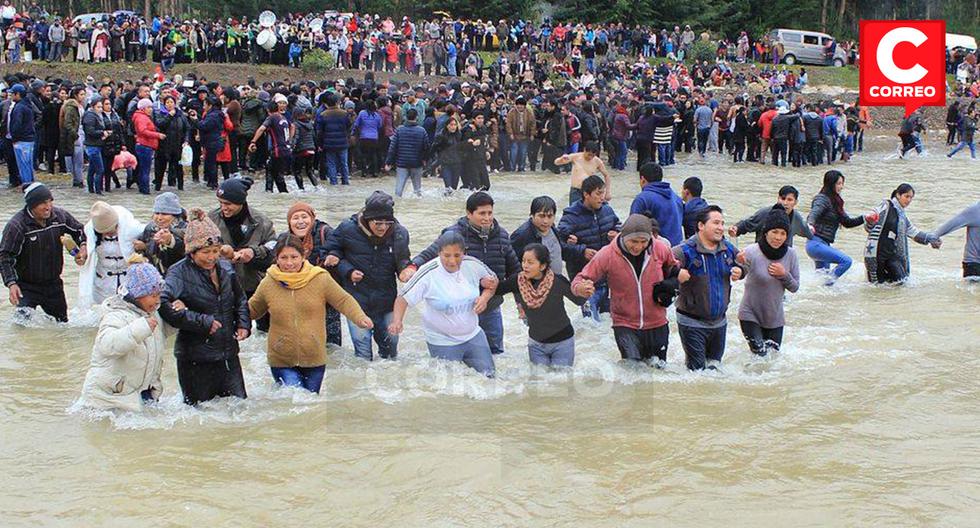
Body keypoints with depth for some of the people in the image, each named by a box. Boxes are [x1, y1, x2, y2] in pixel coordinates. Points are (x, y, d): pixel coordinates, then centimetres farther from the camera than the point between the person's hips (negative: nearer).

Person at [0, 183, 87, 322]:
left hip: (54, 284, 5)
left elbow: (78, 230, 13)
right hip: (27, 287, -5)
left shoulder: (60, 216, -6)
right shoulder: (16, 225, -21)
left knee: (62, 322, 16)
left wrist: (83, 247, -7)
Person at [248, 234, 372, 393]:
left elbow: (344, 301, 1)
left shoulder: (320, 279, -6)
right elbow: (252, 310, 14)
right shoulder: (268, 284, -1)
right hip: (281, 361, -1)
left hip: (314, 359, 1)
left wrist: (360, 318, -16)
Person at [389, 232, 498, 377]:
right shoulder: (428, 273, -22)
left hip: (474, 336, 4)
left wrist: (485, 297, -11)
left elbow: (493, 280, 8)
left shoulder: (472, 265, -11)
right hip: (443, 342, -4)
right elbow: (403, 298, -18)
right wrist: (396, 321, -35)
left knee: (488, 376, 12)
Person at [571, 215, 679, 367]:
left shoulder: (661, 249, -10)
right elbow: (582, 279, -12)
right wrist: (581, 288, -36)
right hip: (625, 325, -3)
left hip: (657, 325, 3)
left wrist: (670, 285, -10)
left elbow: (675, 270, 11)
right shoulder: (607, 255, -17)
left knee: (658, 366, 16)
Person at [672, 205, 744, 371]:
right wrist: (676, 273, -43)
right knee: (698, 369, -4)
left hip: (719, 321, 6)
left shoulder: (728, 249, 3)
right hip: (692, 323, -6)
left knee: (715, 365, 18)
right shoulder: (686, 251, -17)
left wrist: (739, 271, -2)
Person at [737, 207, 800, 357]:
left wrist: (784, 275, -18)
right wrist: (740, 264, -48)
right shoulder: (752, 252, -18)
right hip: (751, 315, -4)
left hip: (775, 318, 4)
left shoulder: (790, 254, -6)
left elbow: (794, 288, 1)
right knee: (760, 355, -12)